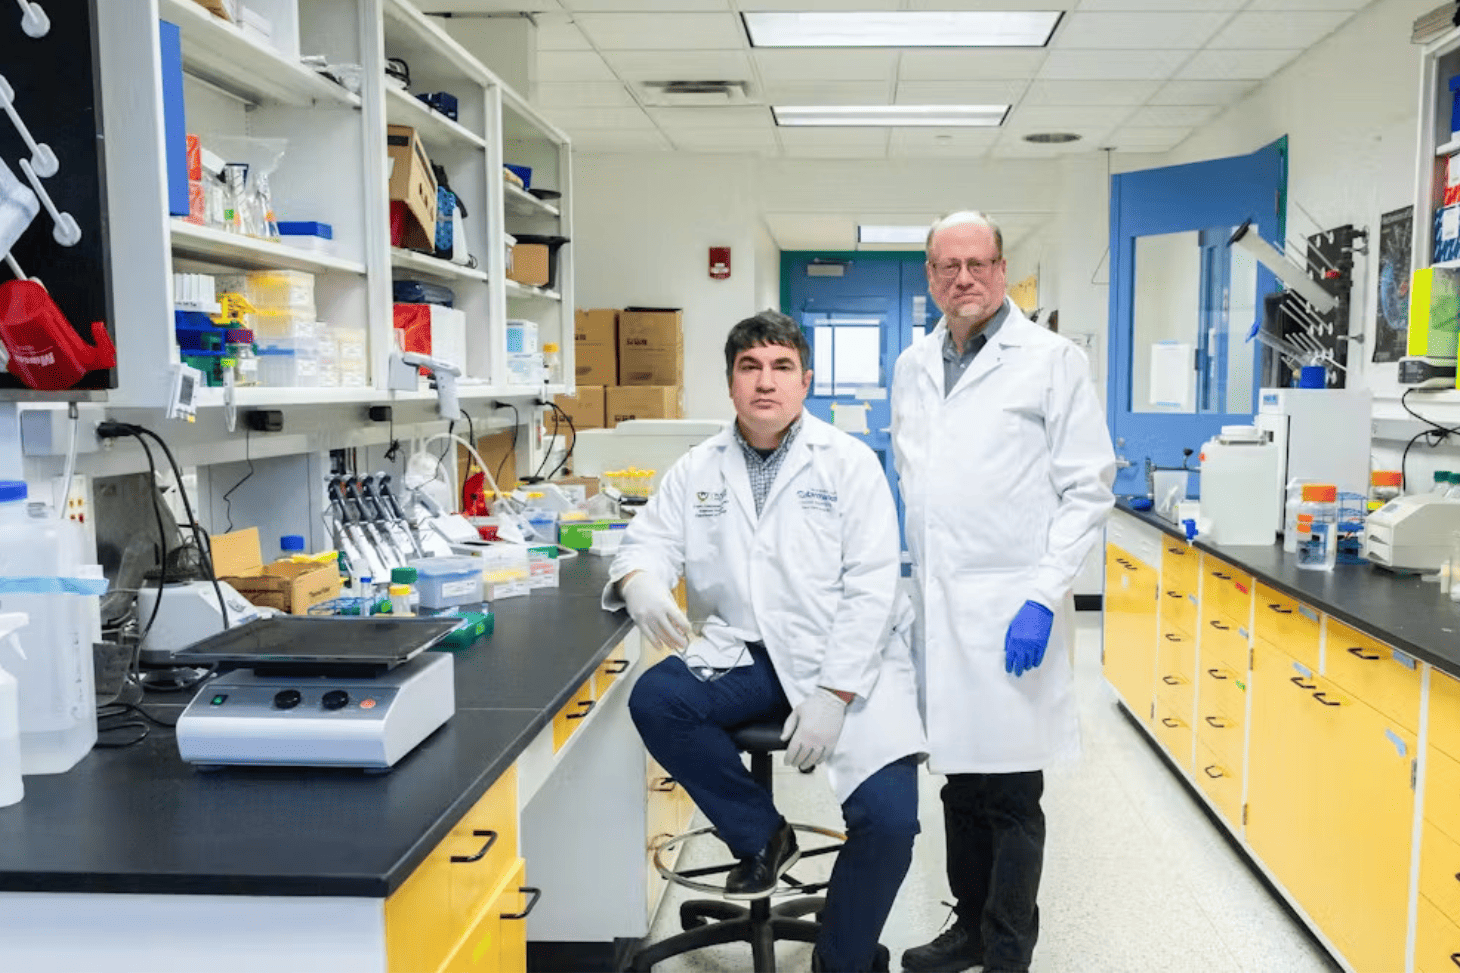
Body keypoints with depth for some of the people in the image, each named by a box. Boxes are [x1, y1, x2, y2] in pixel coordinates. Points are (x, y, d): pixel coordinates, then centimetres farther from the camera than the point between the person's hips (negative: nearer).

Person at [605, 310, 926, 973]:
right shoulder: (698, 469, 8)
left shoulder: (849, 463, -3)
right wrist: (639, 581, -20)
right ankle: (761, 836, 0)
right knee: (654, 700, -24)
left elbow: (871, 587, -8)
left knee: (889, 819, -18)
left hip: (850, 658, -2)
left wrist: (832, 695, -17)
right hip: (746, 655, 3)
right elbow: (649, 540, 7)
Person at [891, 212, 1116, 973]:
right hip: (934, 608, 5)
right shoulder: (912, 366, 12)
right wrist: (901, 581, 12)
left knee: (1010, 794, 3)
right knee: (960, 780, 16)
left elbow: (1088, 489, -7)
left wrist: (1044, 597, -15)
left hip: (1009, 611, -5)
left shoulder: (1051, 360, -3)